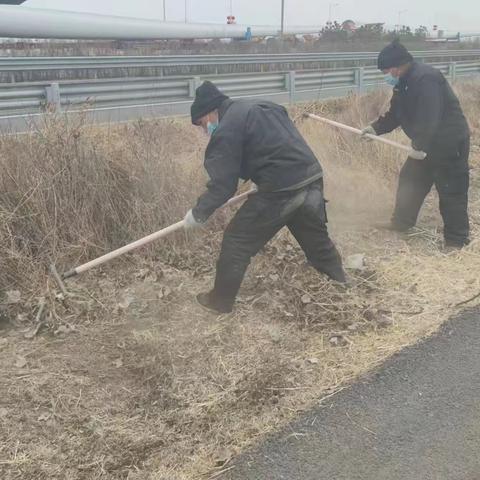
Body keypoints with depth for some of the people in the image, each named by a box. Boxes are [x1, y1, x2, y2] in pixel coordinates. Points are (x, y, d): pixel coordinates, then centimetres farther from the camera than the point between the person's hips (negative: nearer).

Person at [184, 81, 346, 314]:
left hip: (281, 191, -8)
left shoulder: (227, 129, -8)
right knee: (317, 240, 27)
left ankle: (221, 300, 17)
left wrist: (198, 213, 2)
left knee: (237, 240, 6)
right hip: (312, 179, 8)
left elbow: (222, 184, -9)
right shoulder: (260, 106, 19)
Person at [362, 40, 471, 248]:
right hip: (427, 144, 10)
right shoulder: (404, 83, 8)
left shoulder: (425, 79, -25)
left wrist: (420, 146, -28)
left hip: (450, 144, -10)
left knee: (452, 193, -4)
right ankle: (402, 222, 34)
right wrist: (376, 128, 5)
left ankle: (457, 242, 5)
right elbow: (395, 114, 16)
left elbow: (429, 118, -31)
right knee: (410, 180, 18)